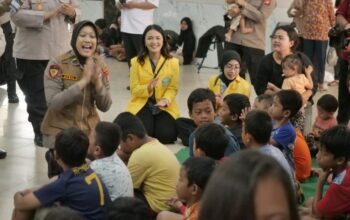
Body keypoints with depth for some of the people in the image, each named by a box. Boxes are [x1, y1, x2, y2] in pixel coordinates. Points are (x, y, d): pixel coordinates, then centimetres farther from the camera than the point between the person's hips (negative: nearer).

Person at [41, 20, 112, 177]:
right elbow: (53, 103, -25)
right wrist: (83, 81, -28)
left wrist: (97, 80, -22)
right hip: (61, 129, -4)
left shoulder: (100, 64, -2)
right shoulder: (57, 64, -16)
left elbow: (105, 106, -4)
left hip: (89, 128, 4)